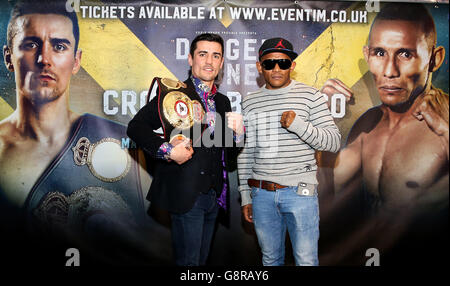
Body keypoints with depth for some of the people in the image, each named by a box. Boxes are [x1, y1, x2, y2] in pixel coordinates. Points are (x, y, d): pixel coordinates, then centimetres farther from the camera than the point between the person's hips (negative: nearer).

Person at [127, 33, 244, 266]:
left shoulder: (222, 102, 13)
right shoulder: (173, 93, -6)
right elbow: (136, 127, -13)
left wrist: (237, 132, -4)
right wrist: (167, 151, -22)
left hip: (214, 195, 7)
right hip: (185, 194, -6)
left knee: (202, 259, 18)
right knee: (188, 260, 3)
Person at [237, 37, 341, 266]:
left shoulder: (310, 96, -1)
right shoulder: (250, 103, 8)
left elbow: (334, 142, -5)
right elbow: (245, 153, 11)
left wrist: (299, 125, -21)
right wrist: (245, 196, 9)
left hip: (300, 192, -3)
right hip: (262, 195, 3)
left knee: (306, 260, 4)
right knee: (270, 258, 16)